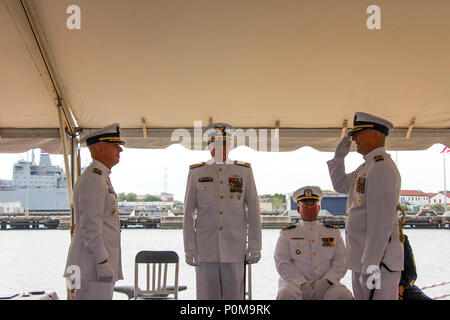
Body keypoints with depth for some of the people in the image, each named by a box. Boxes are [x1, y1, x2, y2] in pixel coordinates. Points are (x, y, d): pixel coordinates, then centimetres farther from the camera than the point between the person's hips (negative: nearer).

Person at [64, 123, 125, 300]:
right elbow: (90, 226, -21)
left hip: (99, 265, 10)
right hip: (93, 266, -10)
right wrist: (103, 264, -24)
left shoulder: (100, 179, 19)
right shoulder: (93, 179, -14)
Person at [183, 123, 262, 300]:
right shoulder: (196, 173, 4)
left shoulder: (244, 171, 5)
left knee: (234, 295, 4)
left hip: (234, 251, 0)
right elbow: (188, 214, 3)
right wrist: (189, 249, -2)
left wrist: (255, 246, -1)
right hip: (205, 251, 0)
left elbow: (254, 212, 4)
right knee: (206, 295, 3)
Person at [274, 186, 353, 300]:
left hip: (326, 286, 2)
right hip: (296, 283, -1)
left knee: (344, 295, -29)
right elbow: (282, 264, 0)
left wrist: (326, 282, -10)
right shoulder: (287, 234, 10)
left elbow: (340, 263, 8)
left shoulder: (333, 233, 16)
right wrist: (303, 284, -14)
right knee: (286, 295, -34)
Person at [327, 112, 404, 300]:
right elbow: (341, 185, 31)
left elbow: (382, 220, -22)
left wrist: (370, 265, -23)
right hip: (361, 262, 10)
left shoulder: (382, 167, -15)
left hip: (377, 262, -10)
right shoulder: (366, 167, 16)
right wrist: (339, 156, 17)